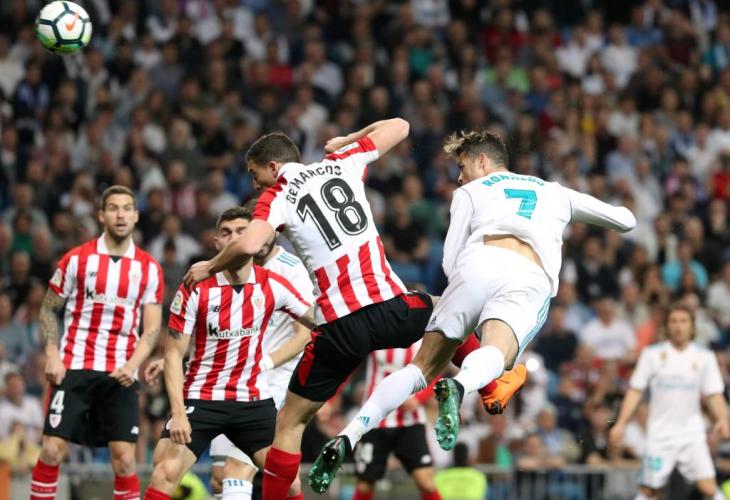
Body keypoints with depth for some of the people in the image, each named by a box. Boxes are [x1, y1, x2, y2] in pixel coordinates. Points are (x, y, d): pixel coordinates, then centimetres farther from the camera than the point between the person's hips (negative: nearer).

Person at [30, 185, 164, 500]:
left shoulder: (149, 268, 6)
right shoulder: (77, 259, 2)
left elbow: (152, 328, 5)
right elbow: (48, 309, 8)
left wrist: (132, 365, -12)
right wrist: (52, 355, -6)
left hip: (120, 375, 1)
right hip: (73, 368, -1)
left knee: (124, 459, -5)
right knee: (52, 451, -7)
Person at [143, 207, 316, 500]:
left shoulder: (272, 286, -4)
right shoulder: (195, 289, -11)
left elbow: (317, 320, 8)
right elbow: (173, 354, -9)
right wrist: (178, 412, -18)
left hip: (253, 399, 2)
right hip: (200, 398, -2)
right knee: (166, 474, -17)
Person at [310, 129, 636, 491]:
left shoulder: (469, 192, 28)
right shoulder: (554, 192, 36)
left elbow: (450, 264, 18)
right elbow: (626, 219, 41)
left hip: (480, 264, 0)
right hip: (532, 280, 0)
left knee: (422, 367, 7)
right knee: (494, 354, -27)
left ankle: (347, 438, -7)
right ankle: (458, 387, -62)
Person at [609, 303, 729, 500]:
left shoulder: (704, 357, 3)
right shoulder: (652, 354, 1)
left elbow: (714, 395, 4)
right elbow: (635, 391, 3)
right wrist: (620, 423, -4)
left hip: (692, 435, 0)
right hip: (660, 435, 0)